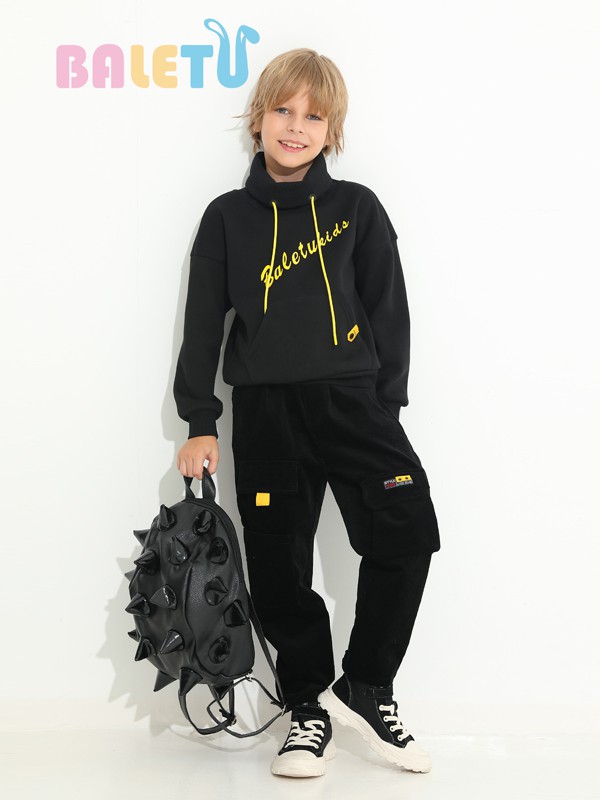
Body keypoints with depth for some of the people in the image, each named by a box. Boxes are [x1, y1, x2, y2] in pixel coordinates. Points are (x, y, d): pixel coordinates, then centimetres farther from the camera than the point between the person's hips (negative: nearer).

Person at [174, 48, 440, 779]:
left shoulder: (357, 208, 7)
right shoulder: (227, 218, 7)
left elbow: (389, 312, 6)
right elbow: (203, 322, 8)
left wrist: (387, 406, 0)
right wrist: (200, 422, 3)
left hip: (352, 398, 0)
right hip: (265, 411, 1)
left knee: (406, 533, -16)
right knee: (279, 567, 3)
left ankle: (364, 687, 3)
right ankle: (309, 706, 20)